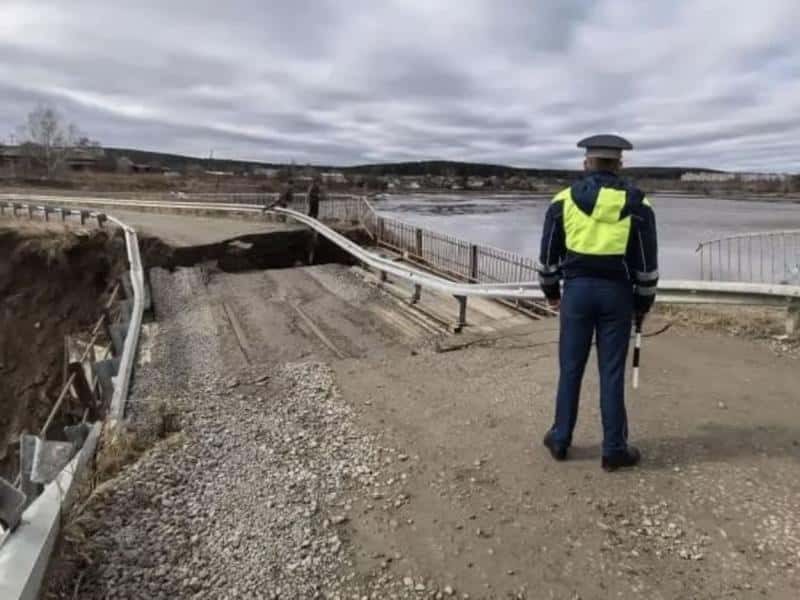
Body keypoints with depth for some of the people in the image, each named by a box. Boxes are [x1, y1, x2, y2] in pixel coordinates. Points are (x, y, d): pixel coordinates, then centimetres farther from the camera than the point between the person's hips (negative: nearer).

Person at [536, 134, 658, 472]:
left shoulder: (564, 200, 1)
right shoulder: (637, 204, 0)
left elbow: (548, 254, 6)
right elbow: (647, 262, 2)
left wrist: (551, 292, 19)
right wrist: (643, 302, 13)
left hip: (577, 290, 0)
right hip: (617, 293, 0)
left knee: (570, 368, 10)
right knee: (612, 373, 5)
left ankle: (560, 440, 21)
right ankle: (614, 450, 14)